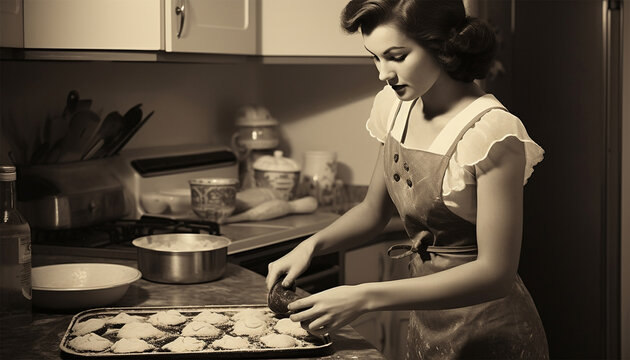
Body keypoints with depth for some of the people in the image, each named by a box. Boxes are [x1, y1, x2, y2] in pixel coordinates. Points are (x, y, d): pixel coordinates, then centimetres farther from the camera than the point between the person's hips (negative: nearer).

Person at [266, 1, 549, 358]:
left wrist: (365, 298, -31)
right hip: (424, 328, 6)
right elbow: (374, 210, 11)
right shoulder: (397, 105, -2)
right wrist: (312, 245, -8)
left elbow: (495, 272, -25)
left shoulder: (492, 133, -24)